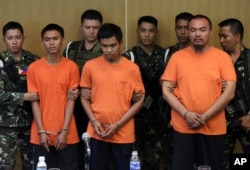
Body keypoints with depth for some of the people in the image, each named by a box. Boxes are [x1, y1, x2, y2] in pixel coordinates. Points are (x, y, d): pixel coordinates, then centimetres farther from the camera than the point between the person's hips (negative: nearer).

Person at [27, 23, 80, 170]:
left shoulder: (72, 67, -1)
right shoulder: (34, 68, 0)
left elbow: (71, 100, -3)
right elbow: (35, 102, -1)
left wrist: (64, 131, -9)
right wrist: (41, 131, -8)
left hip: (67, 134, 0)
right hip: (41, 134, 1)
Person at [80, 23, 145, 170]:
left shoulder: (132, 68, -3)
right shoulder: (90, 66, 1)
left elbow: (139, 100, -1)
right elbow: (84, 98, 7)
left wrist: (118, 124, -9)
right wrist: (93, 121, -7)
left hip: (123, 134, -1)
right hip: (97, 133, 1)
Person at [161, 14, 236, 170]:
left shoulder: (223, 57, 0)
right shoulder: (177, 57, 3)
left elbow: (229, 92, -6)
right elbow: (166, 90, 1)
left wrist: (205, 117, -12)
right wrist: (186, 114, -12)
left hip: (214, 128, 0)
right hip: (183, 127, 1)